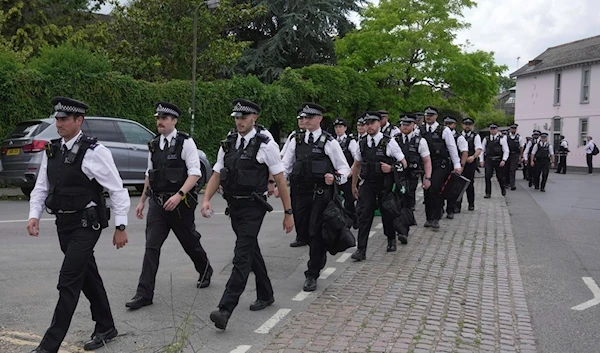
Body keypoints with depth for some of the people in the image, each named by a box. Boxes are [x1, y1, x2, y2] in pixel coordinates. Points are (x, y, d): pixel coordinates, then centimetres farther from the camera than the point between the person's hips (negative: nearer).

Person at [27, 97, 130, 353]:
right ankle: (106, 328, 34)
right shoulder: (52, 150, 7)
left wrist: (121, 227, -13)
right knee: (88, 277, 18)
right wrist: (34, 215, -5)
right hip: (64, 224, 8)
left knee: (68, 283, -7)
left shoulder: (93, 151, -15)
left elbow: (117, 190, -13)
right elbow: (41, 187, 11)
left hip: (86, 225, -7)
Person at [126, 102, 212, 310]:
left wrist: (179, 195, -25)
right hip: (157, 203, 4)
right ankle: (144, 293, 0)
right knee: (151, 246, -3)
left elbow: (195, 173, -14)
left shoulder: (186, 143, -8)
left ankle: (205, 271, 41)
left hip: (180, 204, -4)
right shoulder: (153, 145, 9)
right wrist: (142, 200, 17)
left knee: (190, 242, 13)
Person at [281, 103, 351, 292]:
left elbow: (344, 168, -2)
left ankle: (312, 275, 9)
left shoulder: (329, 142, -4)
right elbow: (285, 166, 8)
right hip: (301, 192, 5)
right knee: (302, 229, 10)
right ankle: (320, 255, 40)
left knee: (316, 232, -3)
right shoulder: (296, 141, 9)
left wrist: (335, 178, -23)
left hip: (321, 193, -4)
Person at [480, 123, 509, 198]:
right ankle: (488, 193, -3)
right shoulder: (486, 139, 7)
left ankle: (503, 189, 39)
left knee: (500, 176, 11)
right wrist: (481, 160, 3)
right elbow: (482, 150, 10)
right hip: (488, 160, 1)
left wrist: (503, 160, -14)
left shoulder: (502, 139, 0)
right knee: (487, 176, -9)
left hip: (498, 161, -1)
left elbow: (506, 151, -3)